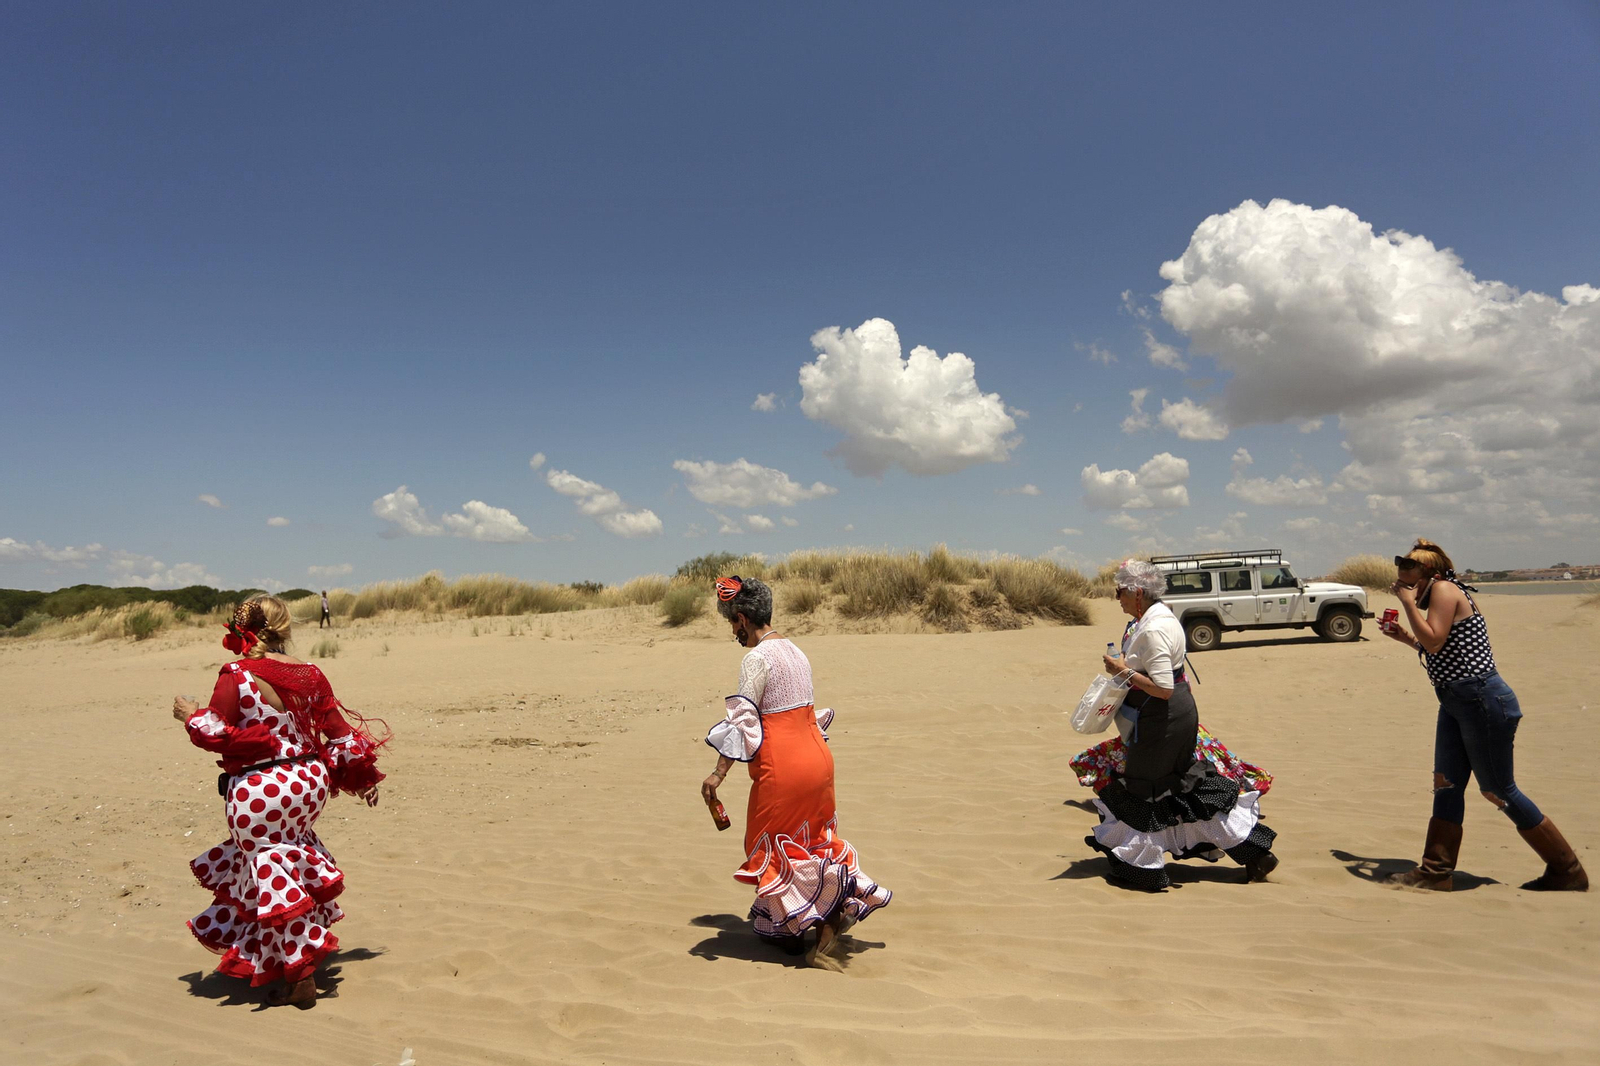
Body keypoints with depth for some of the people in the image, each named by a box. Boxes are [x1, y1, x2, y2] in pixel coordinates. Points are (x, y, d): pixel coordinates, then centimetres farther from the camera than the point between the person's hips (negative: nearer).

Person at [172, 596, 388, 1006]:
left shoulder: (236, 675, -12)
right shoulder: (309, 674, 1)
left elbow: (216, 733, -13)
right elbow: (339, 731, 4)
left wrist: (191, 716, 9)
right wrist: (362, 778, 15)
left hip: (258, 793, -6)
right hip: (308, 783, 6)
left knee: (273, 882, 5)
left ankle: (300, 978, 12)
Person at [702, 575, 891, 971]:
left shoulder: (757, 659, -15)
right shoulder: (795, 651, 11)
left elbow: (743, 722, -20)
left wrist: (718, 773, -18)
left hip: (781, 768, -9)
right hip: (817, 759, 9)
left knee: (770, 847, 8)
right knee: (813, 842, 20)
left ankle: (787, 931, 14)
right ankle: (828, 926, 24)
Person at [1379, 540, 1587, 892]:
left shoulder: (1445, 589, -12)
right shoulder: (1441, 595, 16)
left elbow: (1434, 642, -20)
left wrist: (1409, 603, -14)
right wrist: (1405, 638, 17)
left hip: (1483, 700, -10)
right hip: (1455, 702, 10)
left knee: (1499, 790, 0)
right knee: (1447, 785, 7)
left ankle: (1567, 870, 15)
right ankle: (1436, 871, 11)